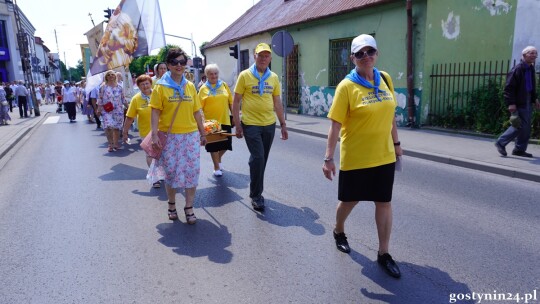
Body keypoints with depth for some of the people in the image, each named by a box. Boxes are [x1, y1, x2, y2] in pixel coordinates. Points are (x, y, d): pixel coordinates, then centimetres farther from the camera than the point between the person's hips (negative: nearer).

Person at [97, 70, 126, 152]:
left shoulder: (119, 87, 8)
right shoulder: (103, 87, 1)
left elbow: (123, 99, 13)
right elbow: (100, 99, 1)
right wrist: (99, 109, -3)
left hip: (118, 110, 2)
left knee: (117, 127, 5)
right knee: (108, 127, -15)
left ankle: (116, 143, 20)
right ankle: (110, 144, -6)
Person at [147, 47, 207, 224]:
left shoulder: (190, 86, 7)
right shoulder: (161, 87, -2)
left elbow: (196, 112, 11)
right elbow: (155, 112, -6)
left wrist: (202, 133, 12)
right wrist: (154, 135, -15)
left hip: (190, 136, 3)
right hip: (169, 136, -2)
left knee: (192, 171, 2)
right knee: (171, 171, 7)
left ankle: (189, 208, 14)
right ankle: (172, 204, 27)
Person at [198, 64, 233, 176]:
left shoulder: (224, 85, 7)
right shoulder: (203, 89, 1)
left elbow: (231, 102, 9)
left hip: (225, 120, 2)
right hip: (210, 121, -2)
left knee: (226, 144, 8)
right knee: (213, 145, 5)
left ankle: (218, 159, 38)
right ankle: (216, 167, 19)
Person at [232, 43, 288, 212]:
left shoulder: (274, 77, 8)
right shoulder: (245, 75, -3)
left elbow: (277, 103, 14)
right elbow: (236, 101, -2)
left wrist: (283, 124, 12)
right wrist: (237, 125, -6)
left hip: (269, 125, 4)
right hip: (251, 125, -4)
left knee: (262, 159, 12)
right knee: (257, 158, -9)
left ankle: (256, 192, 28)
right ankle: (256, 196, 6)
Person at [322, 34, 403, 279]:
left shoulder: (385, 79, 3)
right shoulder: (347, 86, -13)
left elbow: (390, 114, 13)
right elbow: (336, 124, -15)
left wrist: (396, 143, 16)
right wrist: (328, 158, -19)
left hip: (384, 156, 4)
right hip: (355, 157, -4)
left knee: (384, 202, 9)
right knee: (349, 200, 13)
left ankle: (384, 253, 23)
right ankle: (338, 231, 44)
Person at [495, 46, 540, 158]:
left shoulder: (531, 69, 13)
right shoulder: (517, 69, -13)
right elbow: (509, 87, -18)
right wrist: (511, 103, -22)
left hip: (528, 102, 9)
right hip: (519, 103, -9)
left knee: (526, 127, 10)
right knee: (521, 125, -9)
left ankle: (520, 149, 18)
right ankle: (501, 143, 5)